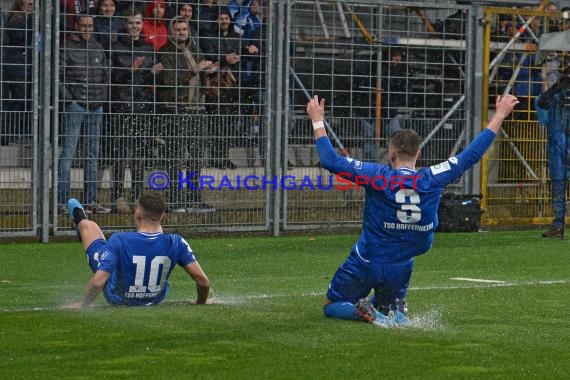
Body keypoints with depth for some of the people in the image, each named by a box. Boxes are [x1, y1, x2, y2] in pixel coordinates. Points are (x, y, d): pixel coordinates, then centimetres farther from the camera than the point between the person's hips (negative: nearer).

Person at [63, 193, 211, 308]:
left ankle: (80, 219, 58)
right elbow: (203, 281, -23)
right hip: (156, 300, 2)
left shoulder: (119, 241, -33)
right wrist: (200, 303, -2)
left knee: (88, 225, 16)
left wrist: (83, 305, -17)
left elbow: (98, 282, -36)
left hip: (117, 299, -2)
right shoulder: (176, 243, -25)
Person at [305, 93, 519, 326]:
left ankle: (363, 311, -16)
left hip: (364, 263, -3)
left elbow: (331, 161, -12)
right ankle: (396, 313, -6)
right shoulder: (433, 180, -11)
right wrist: (499, 116, 8)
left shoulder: (377, 176, -17)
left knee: (331, 307, 15)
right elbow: (472, 155, -2)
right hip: (401, 269, 3)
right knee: (387, 306, 29)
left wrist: (317, 121, -2)